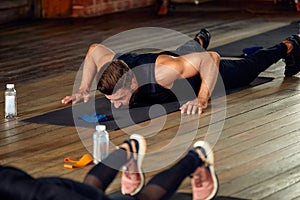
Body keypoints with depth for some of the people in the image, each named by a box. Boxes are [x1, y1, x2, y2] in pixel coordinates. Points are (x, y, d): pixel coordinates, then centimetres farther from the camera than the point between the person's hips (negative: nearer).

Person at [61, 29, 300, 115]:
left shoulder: (162, 73, -51)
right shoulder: (109, 69, -35)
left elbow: (211, 58, -45)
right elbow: (95, 49, -11)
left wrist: (202, 100, -48)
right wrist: (84, 89, -17)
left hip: (206, 70, -4)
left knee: (250, 67, 28)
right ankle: (200, 39, 75)